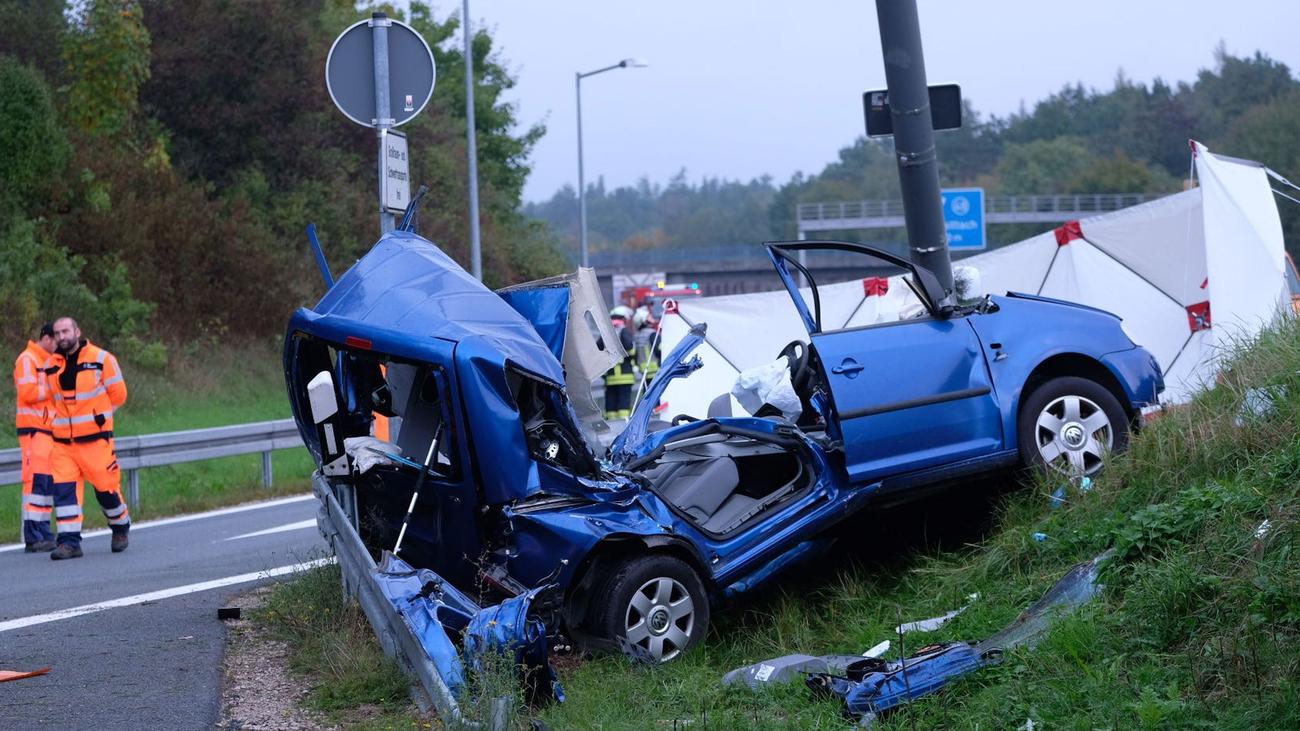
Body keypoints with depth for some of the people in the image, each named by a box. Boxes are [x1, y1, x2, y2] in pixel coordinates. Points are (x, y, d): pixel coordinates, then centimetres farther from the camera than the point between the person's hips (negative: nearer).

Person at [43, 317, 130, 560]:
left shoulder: (101, 359, -6)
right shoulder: (51, 365, 7)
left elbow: (118, 394, 2)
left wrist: (96, 416, 7)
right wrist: (66, 417, 15)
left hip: (95, 438, -4)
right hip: (63, 440, 4)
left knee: (106, 486, 1)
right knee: (63, 488, -8)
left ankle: (121, 528, 28)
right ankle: (69, 542, -5)